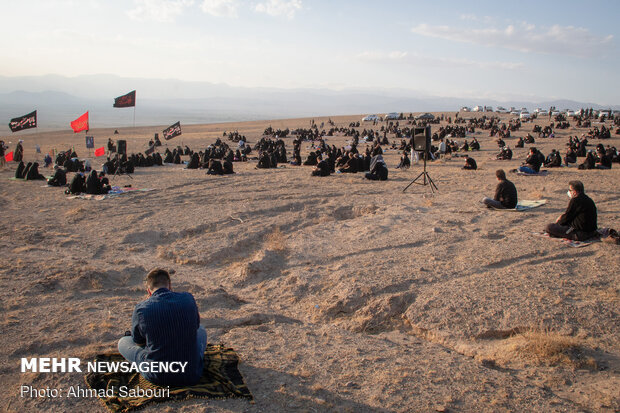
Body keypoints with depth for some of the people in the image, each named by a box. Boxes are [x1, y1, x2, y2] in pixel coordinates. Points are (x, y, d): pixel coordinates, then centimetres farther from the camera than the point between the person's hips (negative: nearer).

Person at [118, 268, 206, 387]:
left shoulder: (141, 309, -11)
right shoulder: (188, 299, -7)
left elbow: (139, 342, 7)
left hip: (157, 377, -2)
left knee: (123, 342, 21)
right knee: (201, 330, 29)